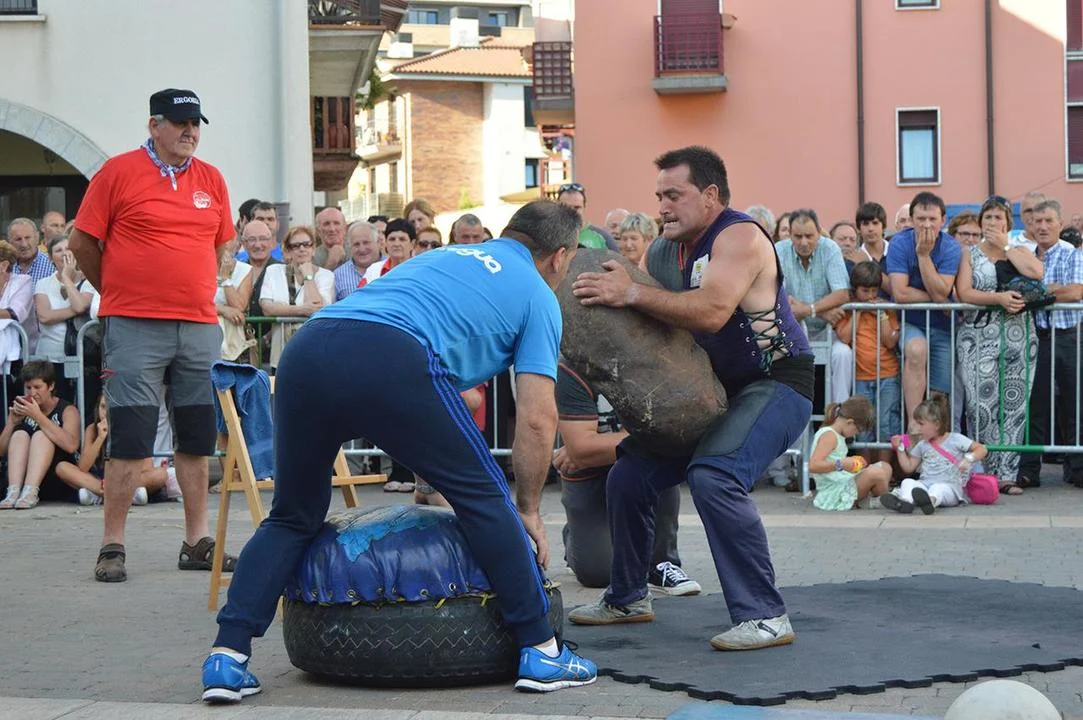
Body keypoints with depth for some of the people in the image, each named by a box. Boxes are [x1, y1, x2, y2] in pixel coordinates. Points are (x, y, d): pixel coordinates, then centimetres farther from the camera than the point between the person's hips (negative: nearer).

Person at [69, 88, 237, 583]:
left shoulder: (211, 180, 11)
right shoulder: (118, 172, -2)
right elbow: (82, 243, 2)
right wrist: (119, 291, 9)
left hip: (200, 327, 5)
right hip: (134, 330, -4)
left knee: (197, 438, 7)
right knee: (129, 439, -4)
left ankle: (197, 542, 15)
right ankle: (112, 546, 3)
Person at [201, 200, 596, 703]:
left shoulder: (442, 257, 40)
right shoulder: (537, 296, 22)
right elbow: (536, 420, 12)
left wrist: (429, 477, 50)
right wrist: (528, 509, 25)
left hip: (306, 350, 6)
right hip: (391, 360, -6)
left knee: (293, 517, 21)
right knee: (483, 498, 12)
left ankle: (228, 657, 11)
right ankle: (540, 652, 15)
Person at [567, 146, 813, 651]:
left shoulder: (740, 237, -18)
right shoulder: (664, 253, 7)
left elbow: (711, 312, -34)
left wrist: (632, 295, -33)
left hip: (777, 385, -9)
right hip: (718, 389, 9)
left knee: (713, 476, -31)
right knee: (630, 473, 5)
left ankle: (765, 617, -25)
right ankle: (627, 597, 25)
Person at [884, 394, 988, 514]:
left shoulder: (955, 439, 6)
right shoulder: (922, 446, 21)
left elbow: (982, 450, 2)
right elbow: (908, 467, 22)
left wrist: (969, 459, -16)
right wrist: (900, 449, 14)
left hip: (950, 487, -5)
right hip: (925, 484, 5)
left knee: (938, 488, -39)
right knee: (907, 482, -25)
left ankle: (930, 501, -74)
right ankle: (905, 502, -58)